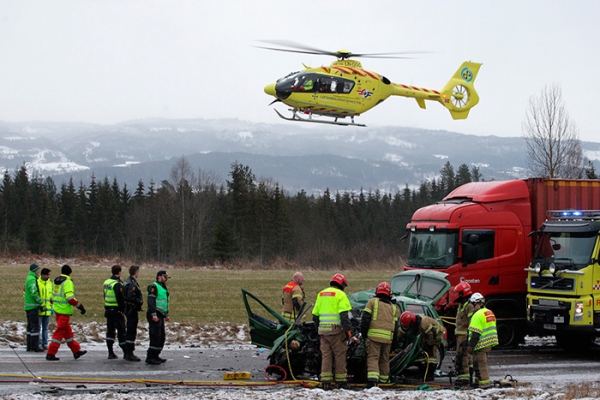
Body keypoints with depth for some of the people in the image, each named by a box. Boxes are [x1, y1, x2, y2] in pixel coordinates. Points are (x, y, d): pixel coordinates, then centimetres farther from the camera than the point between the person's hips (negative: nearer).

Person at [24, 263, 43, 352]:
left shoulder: (28, 278, 17)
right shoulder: (32, 279, -15)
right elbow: (34, 293, -23)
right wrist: (41, 302, -15)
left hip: (28, 306, 10)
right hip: (33, 306, -10)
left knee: (30, 326, 12)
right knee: (35, 326, -8)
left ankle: (29, 346, 14)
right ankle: (35, 346, -10)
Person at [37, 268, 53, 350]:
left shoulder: (50, 283, 10)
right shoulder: (36, 283, -8)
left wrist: (52, 307, 14)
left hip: (47, 309, 5)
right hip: (39, 309, -5)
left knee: (45, 328, 11)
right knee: (38, 327, -2)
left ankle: (45, 344, 15)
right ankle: (38, 344, 1)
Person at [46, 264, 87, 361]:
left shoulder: (56, 281, 12)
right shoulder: (68, 282, -14)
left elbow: (53, 295, 18)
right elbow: (70, 298, -21)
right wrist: (80, 306, -14)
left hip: (57, 309, 9)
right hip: (64, 311, -9)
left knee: (67, 331, 16)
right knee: (60, 332, -5)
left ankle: (76, 351, 26)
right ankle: (51, 354, -6)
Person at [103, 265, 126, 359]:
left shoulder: (106, 282, 11)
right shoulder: (117, 284, -17)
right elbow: (120, 299, -21)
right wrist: (123, 310, -14)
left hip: (108, 309, 8)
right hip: (116, 310, -8)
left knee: (110, 331, 10)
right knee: (121, 331, -3)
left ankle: (110, 353, 10)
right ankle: (126, 352, 0)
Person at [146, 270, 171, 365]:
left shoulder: (163, 288, 21)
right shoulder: (154, 287, -10)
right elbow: (151, 301, -19)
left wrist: (166, 315, 25)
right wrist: (153, 314, -26)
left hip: (160, 316, 10)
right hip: (154, 316, -10)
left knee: (162, 337, 11)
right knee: (155, 337, -14)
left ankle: (155, 356, 18)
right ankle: (150, 358, -12)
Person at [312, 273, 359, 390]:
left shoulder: (321, 294, 16)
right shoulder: (340, 294, -4)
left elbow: (315, 316, 17)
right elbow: (344, 316, -13)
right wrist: (349, 333, -13)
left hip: (323, 329, 6)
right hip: (336, 330, -6)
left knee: (326, 355, 7)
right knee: (340, 355, 3)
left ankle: (325, 382, 2)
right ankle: (341, 381, 5)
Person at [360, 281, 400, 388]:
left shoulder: (372, 302, 7)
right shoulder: (393, 307, 19)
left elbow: (365, 318, -1)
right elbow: (396, 325, 17)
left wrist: (363, 332, 6)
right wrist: (393, 337, 22)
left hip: (374, 335, -4)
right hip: (388, 337, 4)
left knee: (373, 357, -10)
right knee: (384, 359, 17)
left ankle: (372, 380, -26)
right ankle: (383, 379, 22)